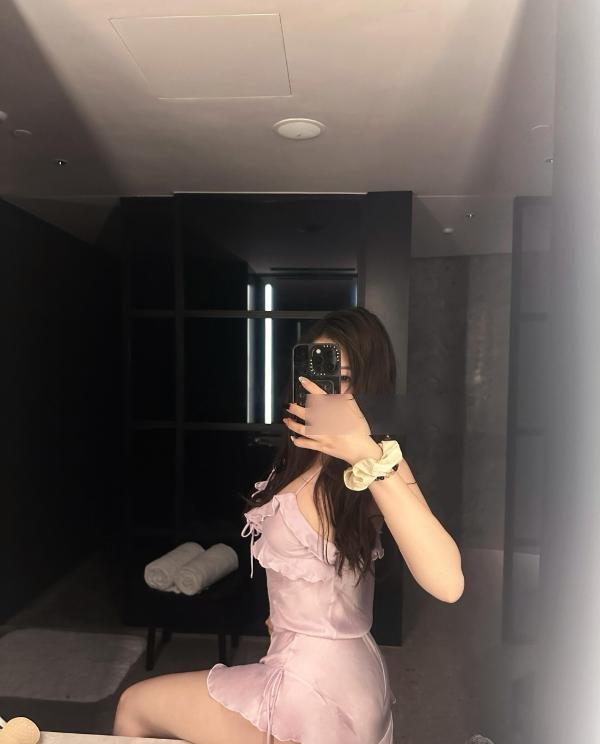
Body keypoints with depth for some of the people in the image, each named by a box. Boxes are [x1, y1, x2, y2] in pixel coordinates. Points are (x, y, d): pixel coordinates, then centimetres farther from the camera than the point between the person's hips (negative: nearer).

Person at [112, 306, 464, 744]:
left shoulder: (374, 461, -22)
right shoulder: (312, 457, 4)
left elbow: (447, 583, -36)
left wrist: (371, 457, -42)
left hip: (319, 686, -8)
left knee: (134, 707, 9)